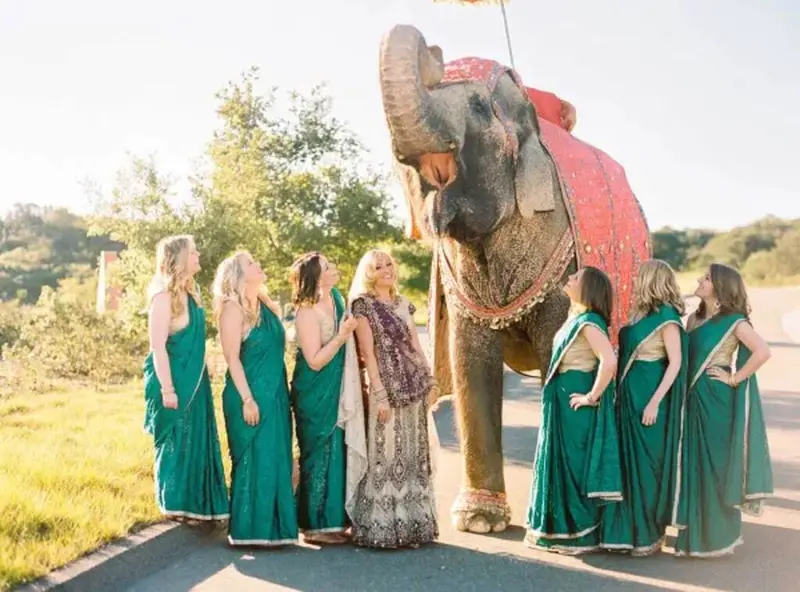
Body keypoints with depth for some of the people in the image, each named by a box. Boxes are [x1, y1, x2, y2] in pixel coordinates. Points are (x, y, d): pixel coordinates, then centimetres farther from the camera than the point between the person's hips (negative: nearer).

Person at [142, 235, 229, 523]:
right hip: (174, 381, -8)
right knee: (175, 443, 2)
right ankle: (174, 505, 13)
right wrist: (167, 389, -22)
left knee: (196, 442, 12)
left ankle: (194, 504, 22)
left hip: (194, 380, 8)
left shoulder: (189, 292, 9)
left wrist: (199, 377, 16)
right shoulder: (164, 296, -16)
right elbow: (158, 346, -19)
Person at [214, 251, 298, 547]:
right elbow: (232, 358, -14)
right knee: (254, 462, -3)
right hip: (251, 396, -8)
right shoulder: (233, 309, -10)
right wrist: (247, 399, -18)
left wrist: (282, 394, 15)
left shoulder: (267, 307, 13)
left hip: (276, 395, 8)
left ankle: (271, 526, 18)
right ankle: (251, 530, 6)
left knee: (275, 461, 10)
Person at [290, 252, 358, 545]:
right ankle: (315, 525, 12)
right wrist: (342, 335, -24)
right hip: (316, 396, -8)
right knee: (320, 455, 0)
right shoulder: (308, 313, -21)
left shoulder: (337, 297, 3)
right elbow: (315, 361, -22)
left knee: (337, 452, 13)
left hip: (337, 392, 8)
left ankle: (334, 519, 25)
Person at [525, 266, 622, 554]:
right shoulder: (576, 318, 13)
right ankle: (562, 529, 25)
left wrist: (593, 396, -22)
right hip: (563, 403, 10)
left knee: (574, 465, -2)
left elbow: (609, 361, -30)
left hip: (575, 405, -10)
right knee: (562, 463, 15)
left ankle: (579, 536, 7)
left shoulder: (588, 322, -17)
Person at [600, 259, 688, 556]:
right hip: (628, 397, 8)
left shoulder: (666, 317, -12)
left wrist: (655, 402, -21)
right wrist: (621, 395, 11)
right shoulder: (640, 314, 12)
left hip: (649, 398, -8)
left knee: (647, 463, -1)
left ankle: (650, 534, 10)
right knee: (627, 461, 11)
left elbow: (676, 363, -16)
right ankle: (628, 529, 20)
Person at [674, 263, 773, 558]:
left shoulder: (734, 321, -10)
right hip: (693, 399, 7)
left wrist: (734, 379, -17)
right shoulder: (694, 318, 11)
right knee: (694, 465, 10)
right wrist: (684, 390, 4)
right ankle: (696, 534, 20)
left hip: (717, 401, -7)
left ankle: (717, 536, 10)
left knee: (716, 466, -1)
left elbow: (762, 352, -22)